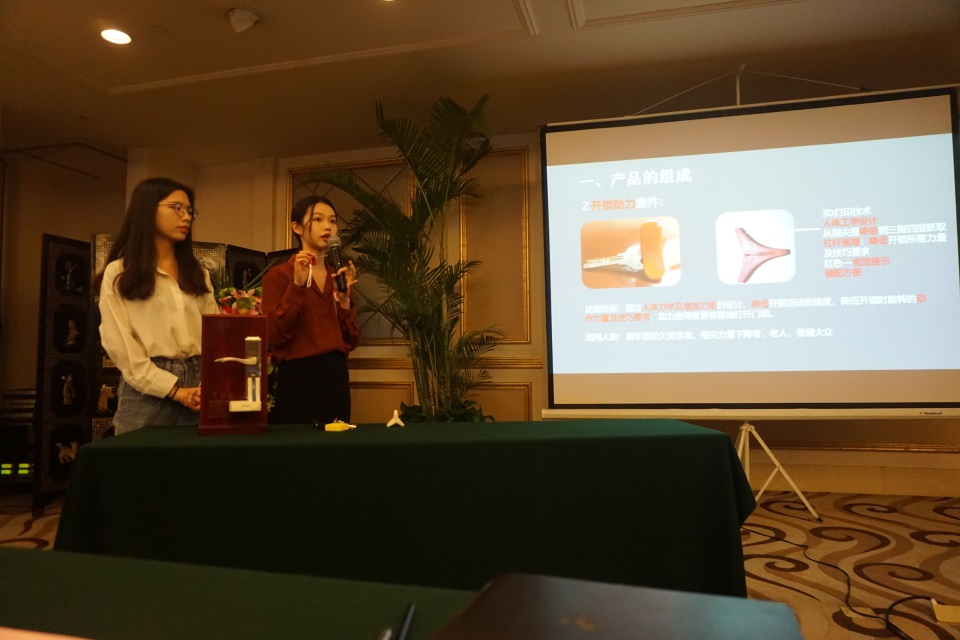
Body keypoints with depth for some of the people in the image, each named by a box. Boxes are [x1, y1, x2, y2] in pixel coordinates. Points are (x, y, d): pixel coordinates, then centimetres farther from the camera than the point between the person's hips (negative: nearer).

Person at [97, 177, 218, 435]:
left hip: (198, 386, 4)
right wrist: (174, 390, -13)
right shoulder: (119, 273, 3)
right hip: (148, 390, -3)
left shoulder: (198, 273, 16)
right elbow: (121, 344, -6)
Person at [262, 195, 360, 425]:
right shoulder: (279, 275, -3)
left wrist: (344, 297, -5)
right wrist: (297, 286, -18)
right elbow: (274, 336, -14)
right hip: (298, 380, -5)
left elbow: (351, 340, 8)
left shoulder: (338, 276, 13)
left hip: (336, 378, 6)